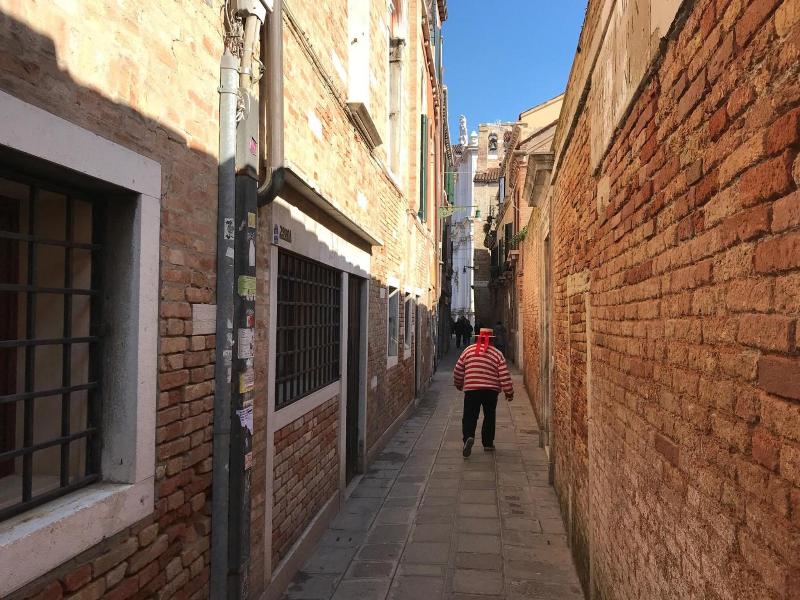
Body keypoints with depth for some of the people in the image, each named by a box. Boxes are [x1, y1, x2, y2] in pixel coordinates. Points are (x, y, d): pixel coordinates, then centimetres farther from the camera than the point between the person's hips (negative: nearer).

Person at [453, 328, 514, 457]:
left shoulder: (468, 350, 4)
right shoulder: (497, 354, 2)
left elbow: (458, 370, 7)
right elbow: (504, 375, -2)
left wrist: (459, 385, 23)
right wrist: (509, 392, 7)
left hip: (471, 389, -1)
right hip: (491, 390, 1)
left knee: (469, 417, 3)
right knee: (489, 417, 17)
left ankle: (468, 437, -22)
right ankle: (488, 443, 22)